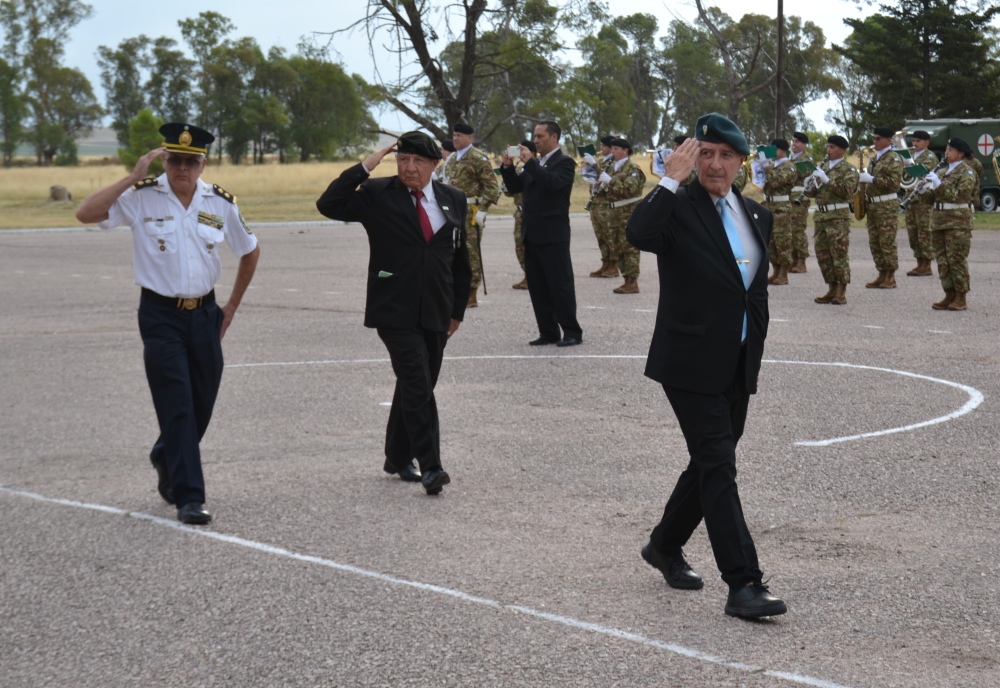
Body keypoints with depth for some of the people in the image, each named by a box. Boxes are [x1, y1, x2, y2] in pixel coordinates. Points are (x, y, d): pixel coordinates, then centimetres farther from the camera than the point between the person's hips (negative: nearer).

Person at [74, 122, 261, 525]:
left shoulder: (220, 203, 2)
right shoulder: (142, 197, -7)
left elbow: (250, 252, 16)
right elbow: (86, 214, -20)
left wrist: (232, 306, 14)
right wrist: (132, 178, -21)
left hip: (204, 314, 4)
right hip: (160, 315, -4)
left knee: (202, 405, 12)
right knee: (177, 406, -9)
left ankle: (166, 460, 41)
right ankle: (189, 497, -6)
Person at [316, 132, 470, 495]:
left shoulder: (452, 200, 10)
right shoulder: (377, 195, -2)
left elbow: (460, 258, 16)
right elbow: (329, 205, -14)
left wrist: (458, 309, 15)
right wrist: (364, 167, -16)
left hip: (435, 313, 5)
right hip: (395, 312, -5)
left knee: (415, 386, 14)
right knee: (418, 386, -15)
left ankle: (398, 459, 29)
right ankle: (430, 467, -17)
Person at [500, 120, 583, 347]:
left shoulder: (564, 162, -6)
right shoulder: (535, 163, 16)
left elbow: (553, 182, -23)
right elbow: (515, 187, 15)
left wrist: (530, 163, -22)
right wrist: (508, 167, 0)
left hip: (553, 234, -8)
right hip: (532, 233, 8)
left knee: (560, 284, -5)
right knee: (537, 286, 8)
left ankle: (572, 332, 0)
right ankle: (548, 332, 14)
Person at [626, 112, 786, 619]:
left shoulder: (756, 216, 12)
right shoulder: (678, 208, -8)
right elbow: (639, 235, -31)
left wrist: (754, 350, 17)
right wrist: (671, 180, -25)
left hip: (738, 368, 7)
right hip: (690, 364, -7)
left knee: (709, 464, 16)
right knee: (718, 468, -11)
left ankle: (665, 546, 37)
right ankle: (743, 585, -14)